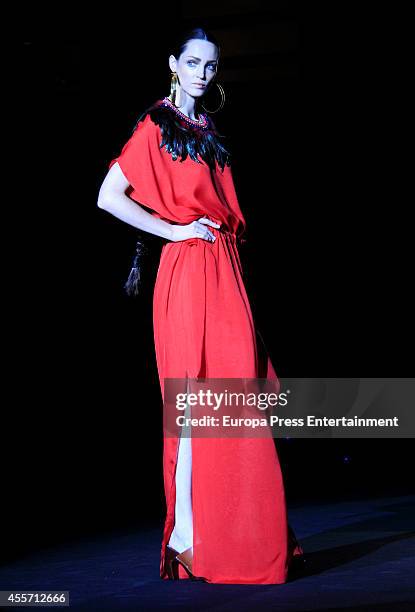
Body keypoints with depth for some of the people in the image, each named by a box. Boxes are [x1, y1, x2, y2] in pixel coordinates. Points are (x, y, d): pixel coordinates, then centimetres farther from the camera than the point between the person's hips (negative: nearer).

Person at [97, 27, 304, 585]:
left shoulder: (208, 130, 20)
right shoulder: (155, 128, -2)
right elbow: (108, 197, -9)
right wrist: (174, 230, -10)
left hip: (224, 271, 7)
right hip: (188, 273, -7)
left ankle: (241, 533, 12)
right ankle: (184, 532, -3)